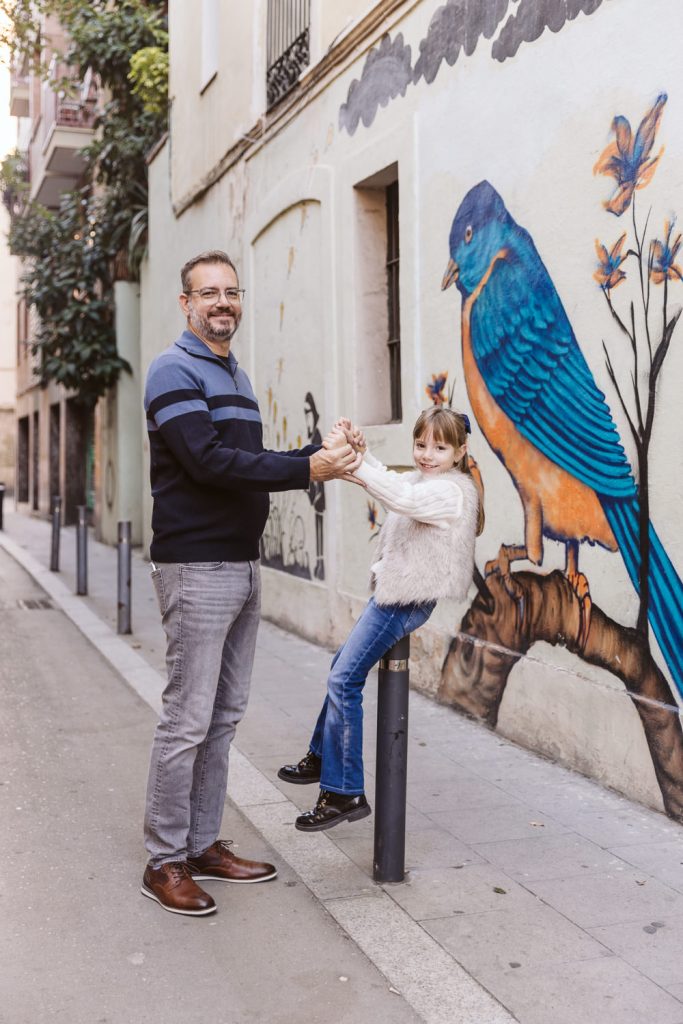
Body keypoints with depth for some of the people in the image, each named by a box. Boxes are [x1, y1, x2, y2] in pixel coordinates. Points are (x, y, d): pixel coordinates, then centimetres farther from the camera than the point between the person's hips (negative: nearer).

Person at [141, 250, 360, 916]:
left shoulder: (236, 377, 20)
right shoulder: (175, 371, -8)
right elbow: (209, 461, -20)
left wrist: (320, 452, 4)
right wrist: (307, 470, -18)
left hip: (241, 565, 9)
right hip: (196, 567, -9)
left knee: (224, 717, 12)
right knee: (187, 721, -4)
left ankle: (203, 845, 23)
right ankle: (164, 862, 8)